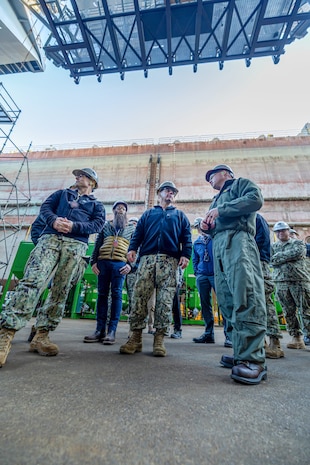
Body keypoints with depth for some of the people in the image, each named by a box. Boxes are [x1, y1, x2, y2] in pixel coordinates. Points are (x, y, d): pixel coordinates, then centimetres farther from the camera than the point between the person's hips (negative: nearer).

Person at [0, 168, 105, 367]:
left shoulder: (96, 205, 21)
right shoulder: (62, 193, 29)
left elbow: (98, 223, 4)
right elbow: (45, 207, 16)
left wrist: (74, 226, -12)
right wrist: (54, 220, -8)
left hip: (75, 244, -1)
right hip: (50, 237, 1)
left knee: (60, 291, -4)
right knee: (32, 280, -17)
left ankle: (41, 336, 5)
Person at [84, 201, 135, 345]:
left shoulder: (132, 228, 14)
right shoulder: (106, 226, 18)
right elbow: (97, 245, 14)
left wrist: (131, 264, -6)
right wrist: (93, 262, 4)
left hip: (120, 264, -2)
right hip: (103, 262, 2)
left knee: (116, 295, -4)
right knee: (102, 294, 3)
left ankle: (112, 331, 1)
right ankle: (100, 329, 10)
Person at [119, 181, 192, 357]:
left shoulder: (180, 215, 23)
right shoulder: (148, 213, 26)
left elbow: (186, 236, 11)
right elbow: (138, 232, 15)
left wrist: (186, 255, -5)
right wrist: (132, 248, -3)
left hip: (170, 260, 0)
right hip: (147, 258, 1)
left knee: (165, 300, -5)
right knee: (139, 297, -6)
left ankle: (159, 339, 4)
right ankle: (136, 337, 3)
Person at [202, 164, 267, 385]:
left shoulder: (240, 183, 17)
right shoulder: (217, 199, 37)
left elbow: (256, 199, -6)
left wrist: (221, 210, -7)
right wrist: (207, 226, 10)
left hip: (237, 240, -8)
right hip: (219, 247, 8)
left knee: (246, 298, -18)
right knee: (228, 302, 1)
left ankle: (254, 359, -15)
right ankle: (242, 353, 7)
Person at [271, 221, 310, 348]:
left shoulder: (298, 243, 11)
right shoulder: (273, 247, 16)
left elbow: (297, 253, -10)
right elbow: (272, 261, 2)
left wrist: (279, 256, -4)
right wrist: (289, 256, -6)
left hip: (300, 281, -2)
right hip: (281, 283, 2)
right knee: (288, 312, 4)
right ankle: (296, 338, 13)